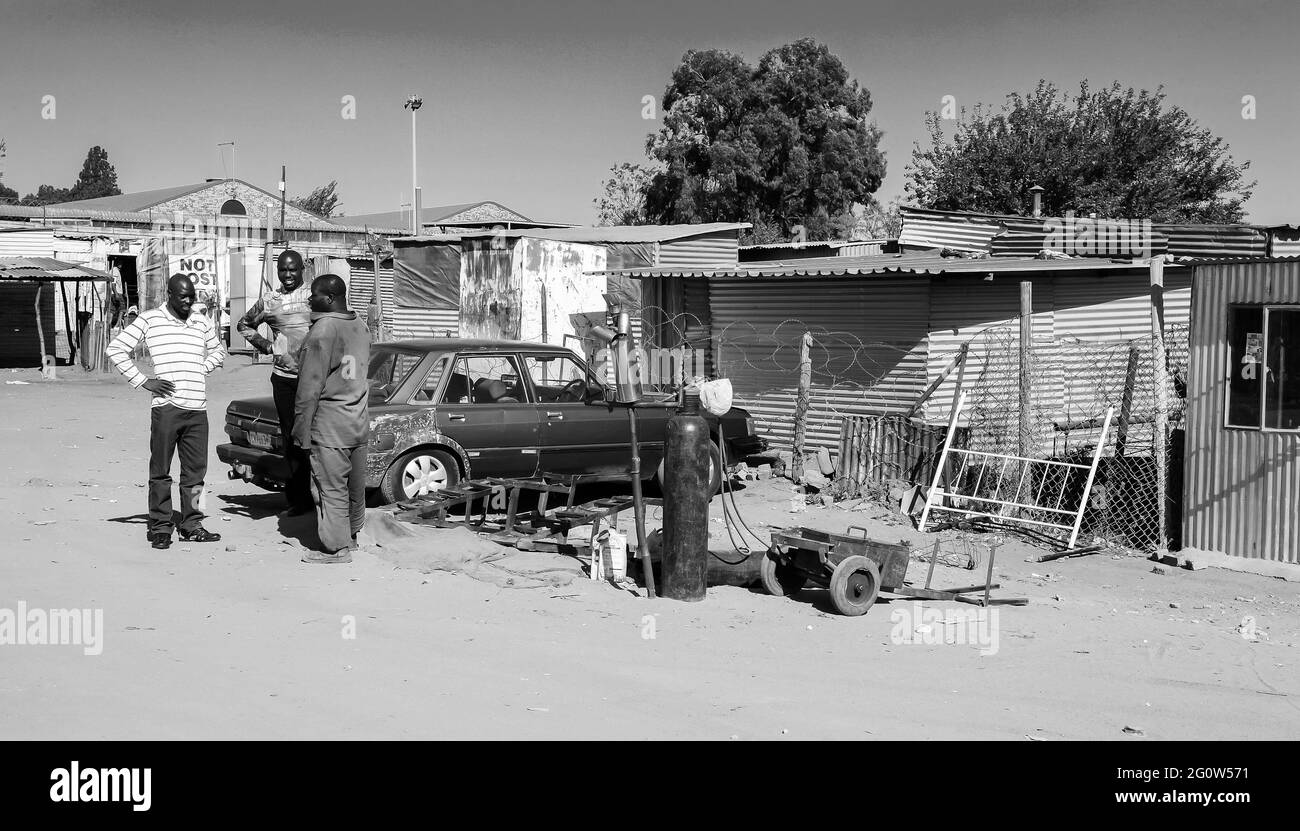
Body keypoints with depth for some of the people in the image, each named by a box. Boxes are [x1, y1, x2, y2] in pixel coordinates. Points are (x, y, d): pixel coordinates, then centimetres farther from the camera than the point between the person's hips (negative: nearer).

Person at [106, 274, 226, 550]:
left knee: (195, 471, 7)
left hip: (198, 408, 4)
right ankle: (160, 528, 7)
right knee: (160, 471, 0)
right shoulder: (150, 320, 2)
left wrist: (200, 370, 12)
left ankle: (191, 525, 16)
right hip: (167, 405, -4)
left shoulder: (202, 323, 15)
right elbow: (115, 349, 1)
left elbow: (218, 352, 31)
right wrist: (143, 381, -4)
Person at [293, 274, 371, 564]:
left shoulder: (322, 331, -16)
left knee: (330, 488, -2)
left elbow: (311, 387, -17)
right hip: (360, 421, 8)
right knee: (355, 486, 16)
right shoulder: (360, 326, 9)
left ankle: (336, 547, 2)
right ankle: (351, 535, 29)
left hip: (330, 425, -8)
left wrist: (301, 428, -12)